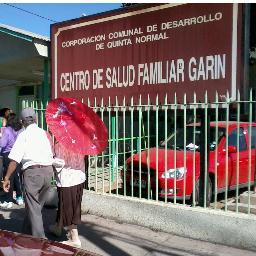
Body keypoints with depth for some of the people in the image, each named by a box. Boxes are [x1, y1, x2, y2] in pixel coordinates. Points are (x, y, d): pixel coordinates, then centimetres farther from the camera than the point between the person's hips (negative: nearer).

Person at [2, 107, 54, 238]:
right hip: (48, 171, 6)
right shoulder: (45, 133, 8)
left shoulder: (24, 135, -4)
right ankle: (27, 233, 38)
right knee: (36, 205, 20)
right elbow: (53, 155, 7)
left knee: (33, 208, 5)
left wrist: (7, 178, -4)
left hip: (32, 172, -5)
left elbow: (14, 160, -10)